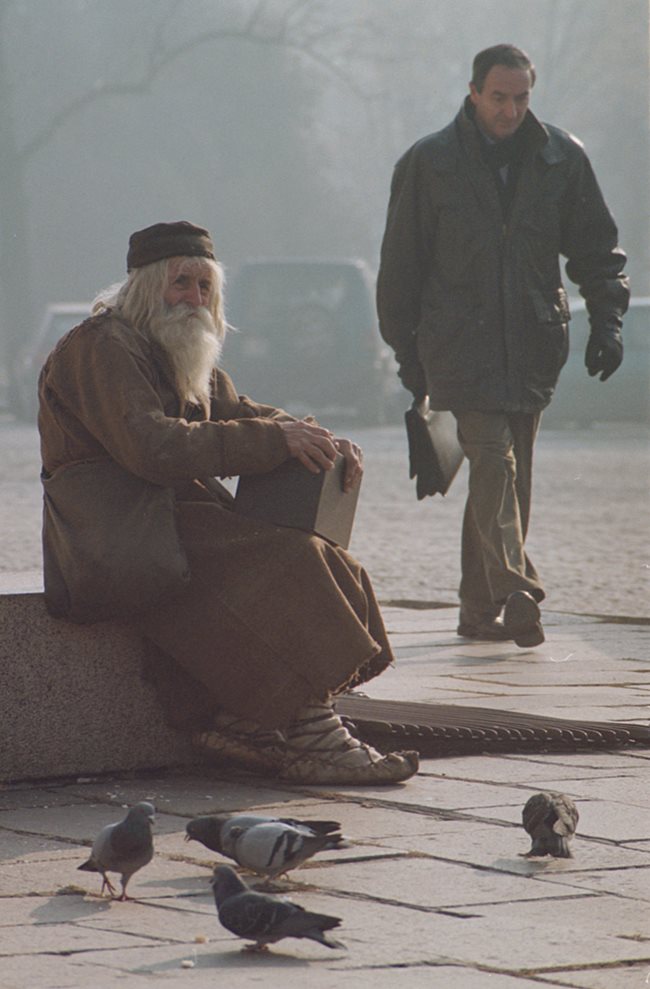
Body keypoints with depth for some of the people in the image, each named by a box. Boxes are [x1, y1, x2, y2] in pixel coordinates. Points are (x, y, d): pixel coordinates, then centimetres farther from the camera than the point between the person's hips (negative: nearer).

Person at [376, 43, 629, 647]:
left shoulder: (562, 159, 6)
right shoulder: (428, 164, 1)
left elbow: (596, 248, 13)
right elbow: (400, 267, 6)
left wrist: (606, 320, 0)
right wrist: (408, 353, 4)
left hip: (533, 347, 3)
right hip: (460, 343, -3)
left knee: (509, 478, 6)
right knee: (494, 464, -17)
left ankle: (480, 610, 14)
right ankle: (516, 596, -26)